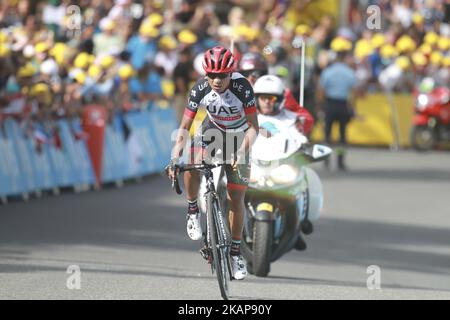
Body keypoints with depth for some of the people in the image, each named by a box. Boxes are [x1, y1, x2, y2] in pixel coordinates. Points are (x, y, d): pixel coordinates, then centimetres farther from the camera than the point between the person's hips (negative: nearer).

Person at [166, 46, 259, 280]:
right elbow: (185, 127, -20)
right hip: (211, 131, 1)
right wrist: (174, 158, -31)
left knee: (236, 200, -3)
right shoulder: (200, 89, -24)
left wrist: (242, 153, -39)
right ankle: (193, 210, -5)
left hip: (238, 138, -1)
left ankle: (236, 250, 15)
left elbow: (253, 127, -24)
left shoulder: (242, 87, -29)